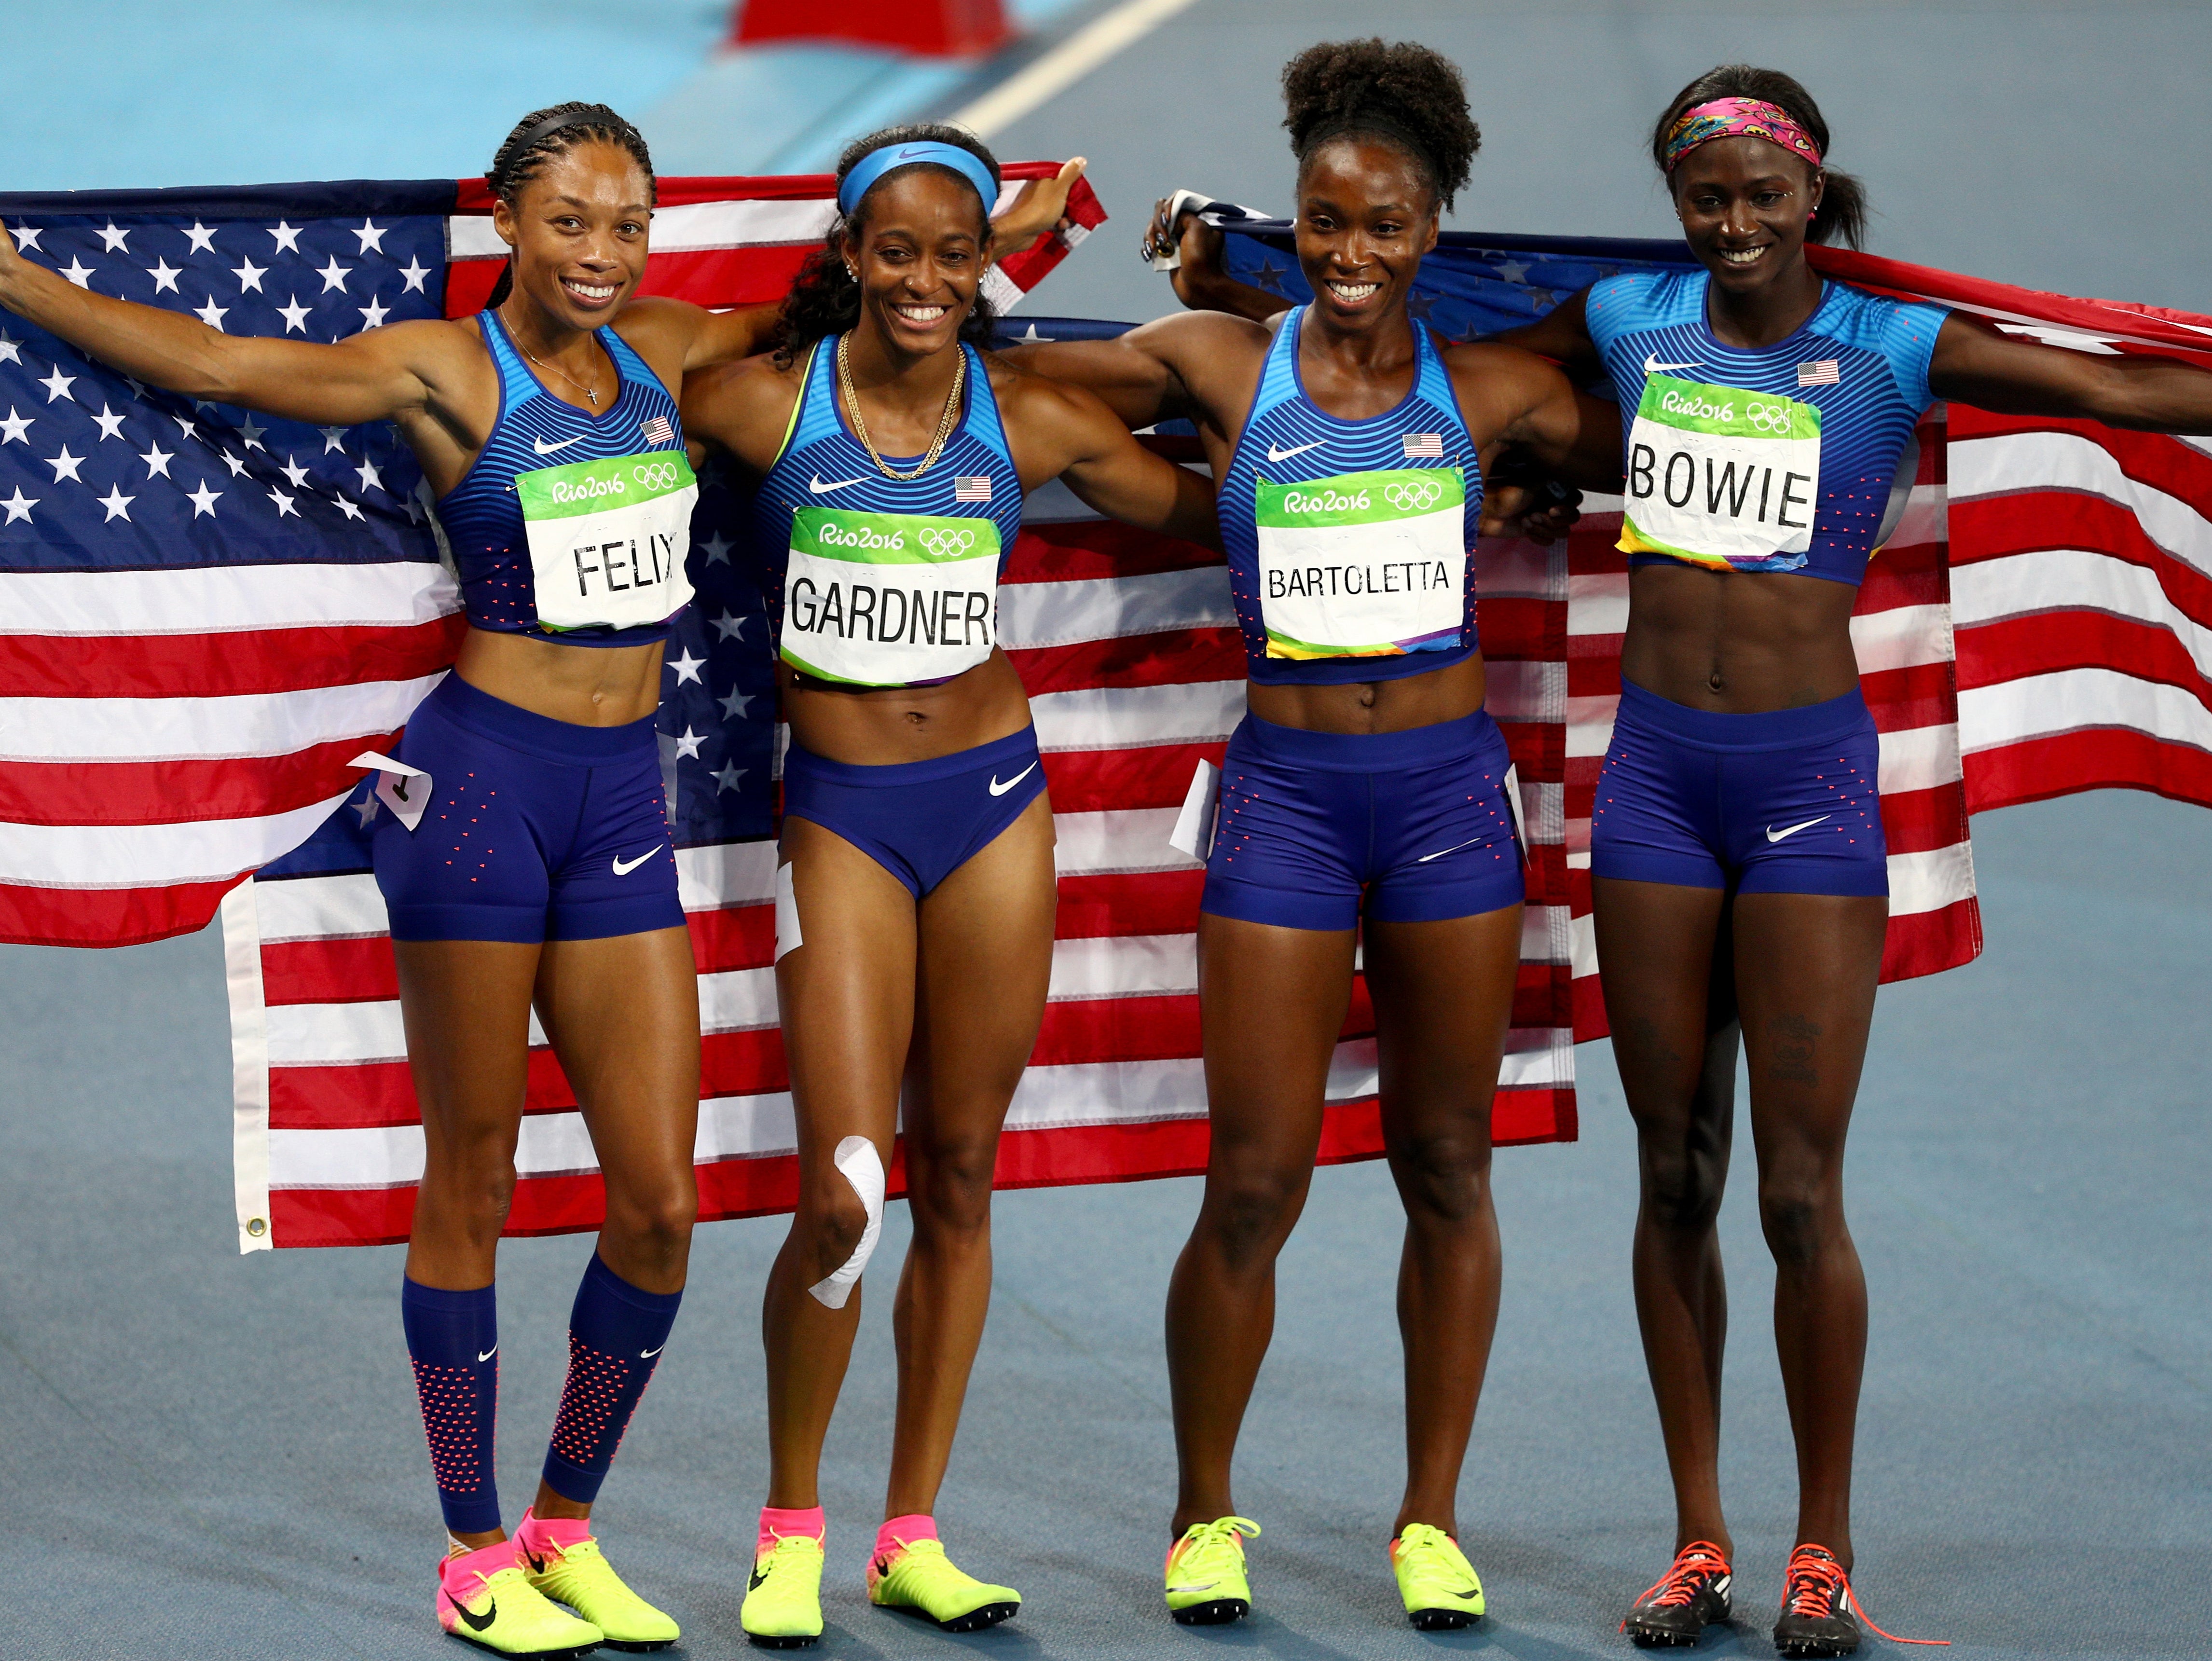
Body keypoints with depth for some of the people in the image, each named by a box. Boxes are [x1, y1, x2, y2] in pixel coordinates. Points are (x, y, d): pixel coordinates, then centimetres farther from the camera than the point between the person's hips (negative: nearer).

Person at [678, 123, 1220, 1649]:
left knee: (959, 1182, 7)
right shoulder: (766, 405, -5)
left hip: (995, 803, 2)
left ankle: (914, 1537, 17)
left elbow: (1213, 513, 12)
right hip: (841, 816, -2)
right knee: (844, 1194, -11)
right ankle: (790, 1533, 7)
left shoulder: (1032, 421, 1)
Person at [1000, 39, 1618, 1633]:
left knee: (1448, 1168, 8)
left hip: (1450, 788, 1)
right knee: (1254, 1184, -2)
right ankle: (1206, 1512, 16)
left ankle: (1433, 1516, 20)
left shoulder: (1490, 389, 3)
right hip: (1286, 795, -1)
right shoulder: (1220, 365, -1)